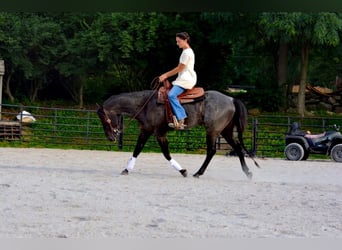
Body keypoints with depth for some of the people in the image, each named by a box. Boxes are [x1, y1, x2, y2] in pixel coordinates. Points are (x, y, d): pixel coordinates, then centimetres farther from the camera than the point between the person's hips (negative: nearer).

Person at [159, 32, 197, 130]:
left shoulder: (187, 52, -13)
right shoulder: (187, 51, 20)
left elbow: (179, 68, -14)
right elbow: (180, 68, 22)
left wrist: (166, 75, -8)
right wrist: (166, 75, 19)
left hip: (186, 80, -11)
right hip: (184, 78, 11)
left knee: (172, 95, -27)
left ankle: (181, 119, -32)